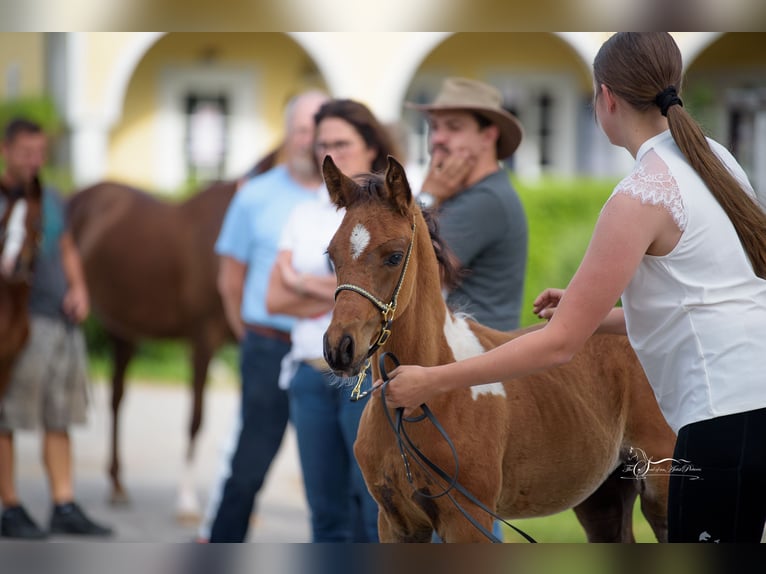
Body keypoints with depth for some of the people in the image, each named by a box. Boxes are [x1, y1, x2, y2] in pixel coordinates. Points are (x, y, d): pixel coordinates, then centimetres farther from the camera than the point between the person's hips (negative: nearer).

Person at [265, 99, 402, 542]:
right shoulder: (305, 215, 14)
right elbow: (275, 300, 6)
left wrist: (303, 284, -6)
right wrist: (340, 294, -7)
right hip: (311, 374, 6)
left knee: (377, 513, -7)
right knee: (327, 510, 10)